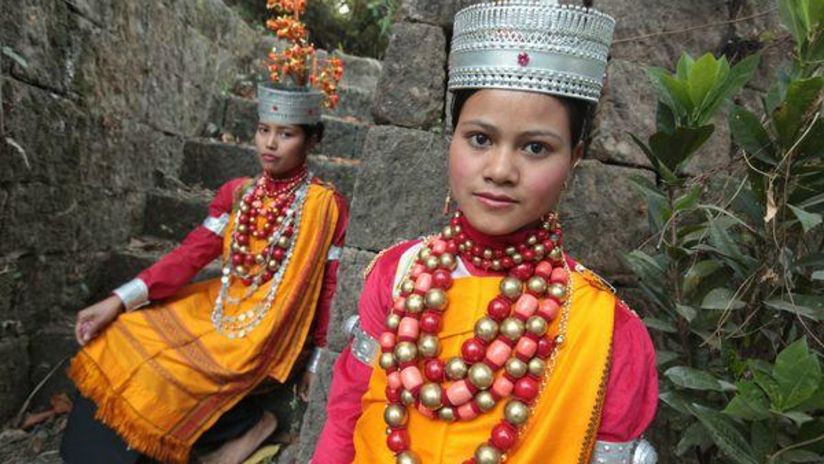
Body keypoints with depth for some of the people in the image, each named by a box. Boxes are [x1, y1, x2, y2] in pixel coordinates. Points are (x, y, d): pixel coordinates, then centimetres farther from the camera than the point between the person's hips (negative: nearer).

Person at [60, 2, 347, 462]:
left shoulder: (327, 205, -10)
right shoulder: (235, 193, 5)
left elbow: (330, 290, -8)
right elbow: (192, 253, -1)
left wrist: (318, 363, -5)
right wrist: (120, 300, -12)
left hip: (270, 326, -6)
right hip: (219, 307, 6)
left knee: (162, 372, -19)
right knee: (118, 340, -8)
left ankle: (248, 424, 1)